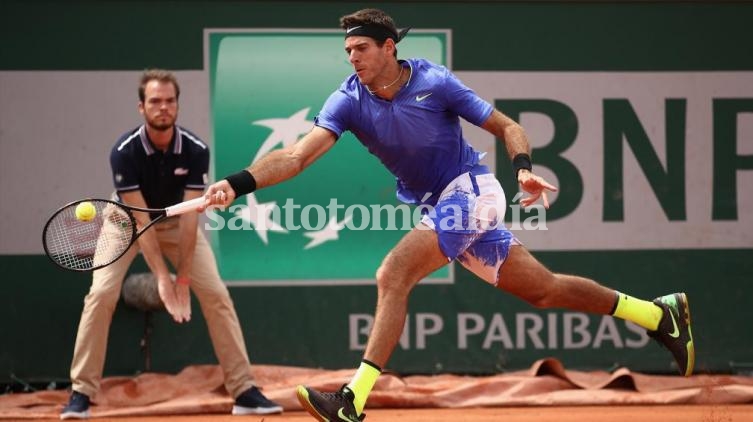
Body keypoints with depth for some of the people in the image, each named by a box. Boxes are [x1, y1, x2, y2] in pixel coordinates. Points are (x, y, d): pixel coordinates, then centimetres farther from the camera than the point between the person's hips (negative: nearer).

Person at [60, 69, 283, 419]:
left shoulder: (195, 150, -25)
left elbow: (189, 217, -25)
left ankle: (244, 391, -5)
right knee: (102, 294, -21)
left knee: (216, 293, -12)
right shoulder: (124, 152, -30)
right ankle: (81, 393, -12)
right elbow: (141, 219, -30)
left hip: (176, 221, 2)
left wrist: (183, 278, -28)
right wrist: (162, 278, -36)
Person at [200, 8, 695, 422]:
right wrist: (237, 184, -31)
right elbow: (298, 155, -17)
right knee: (542, 289, 11)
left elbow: (507, 126, -8)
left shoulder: (434, 82, -15)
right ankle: (659, 313, 26)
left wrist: (524, 169, -27)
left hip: (470, 190, -6)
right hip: (435, 206, 6)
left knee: (393, 276, -23)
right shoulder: (349, 101, -6)